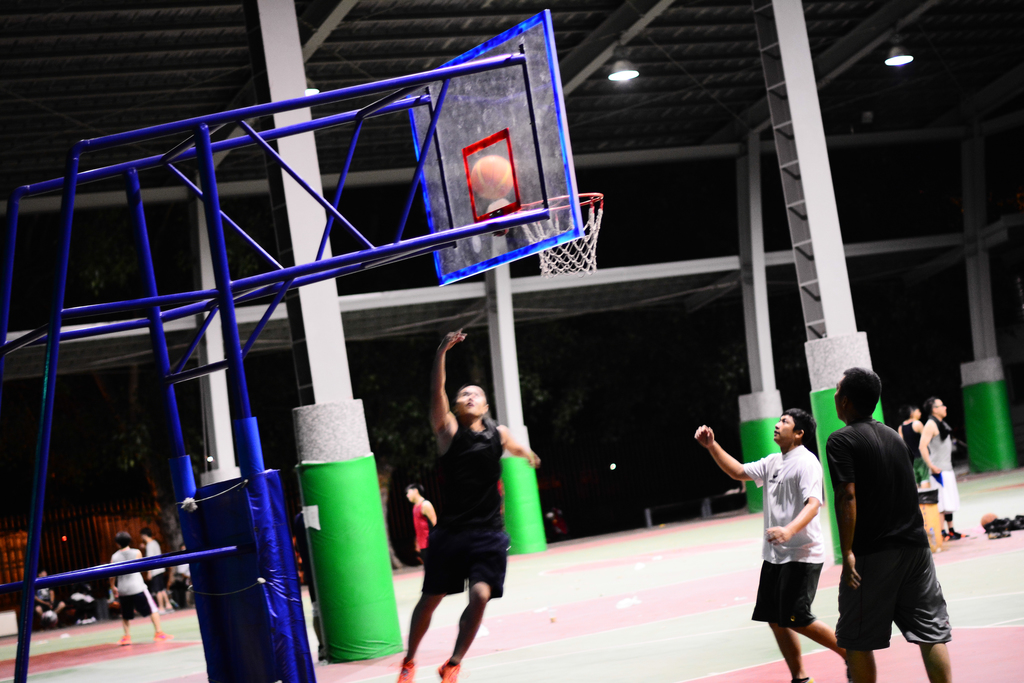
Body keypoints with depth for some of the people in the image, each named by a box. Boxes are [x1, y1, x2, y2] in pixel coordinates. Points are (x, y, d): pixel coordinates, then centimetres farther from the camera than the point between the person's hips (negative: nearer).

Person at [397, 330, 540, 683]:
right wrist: (442, 351, -30)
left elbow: (517, 447, 28)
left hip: (489, 534, 2)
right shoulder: (448, 428, -5)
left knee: (480, 595, -16)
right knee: (431, 598, 7)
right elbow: (436, 391, -20)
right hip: (450, 531, -1)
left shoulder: (498, 434, 5)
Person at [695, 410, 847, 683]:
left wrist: (790, 530, -44)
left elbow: (813, 505, -26)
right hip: (774, 555, 9)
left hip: (801, 555, -9)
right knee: (775, 619, 7)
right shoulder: (773, 462, 13)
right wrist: (712, 445, 9)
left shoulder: (806, 462, -14)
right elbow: (739, 471, 21)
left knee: (796, 619, -12)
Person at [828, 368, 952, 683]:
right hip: (915, 546, 6)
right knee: (932, 633, 5)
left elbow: (847, 497, -16)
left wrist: (847, 552, -18)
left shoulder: (841, 441, -7)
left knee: (858, 642, 4)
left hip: (871, 552, -6)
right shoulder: (894, 436, 14)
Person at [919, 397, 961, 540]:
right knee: (942, 502, -11)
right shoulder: (931, 425, -14)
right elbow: (922, 446, -23)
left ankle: (951, 530, 19)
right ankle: (941, 532, -10)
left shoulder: (942, 424, 16)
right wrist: (931, 466, -25)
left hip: (947, 468, 10)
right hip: (939, 470, -10)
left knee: (950, 501, 13)